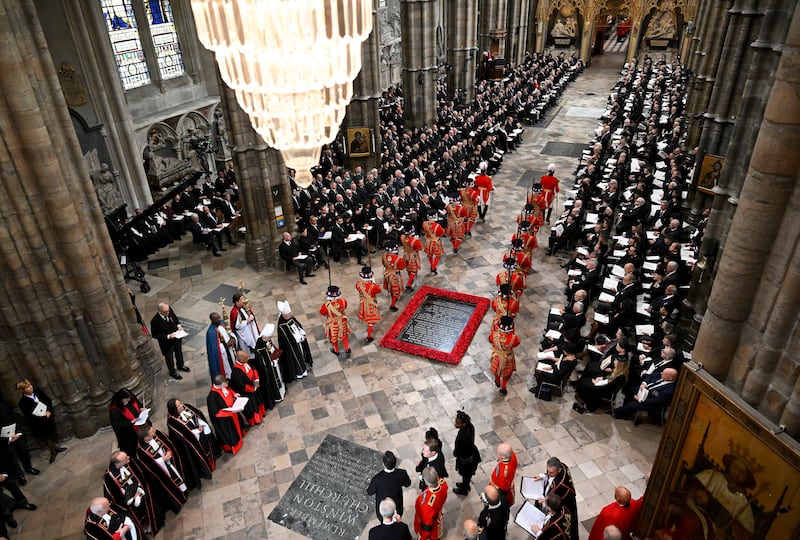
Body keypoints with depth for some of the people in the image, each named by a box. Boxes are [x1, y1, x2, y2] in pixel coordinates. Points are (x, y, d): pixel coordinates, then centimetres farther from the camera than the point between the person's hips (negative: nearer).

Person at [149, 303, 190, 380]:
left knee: (179, 352, 30)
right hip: (166, 343, -5)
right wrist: (168, 336, -30)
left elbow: (175, 318, 3)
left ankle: (180, 366, 58)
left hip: (177, 338, 5)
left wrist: (178, 325, -14)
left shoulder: (169, 310, -20)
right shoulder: (155, 321, -35)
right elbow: (154, 335, -23)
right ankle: (172, 372, 47)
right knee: (169, 358, 21)